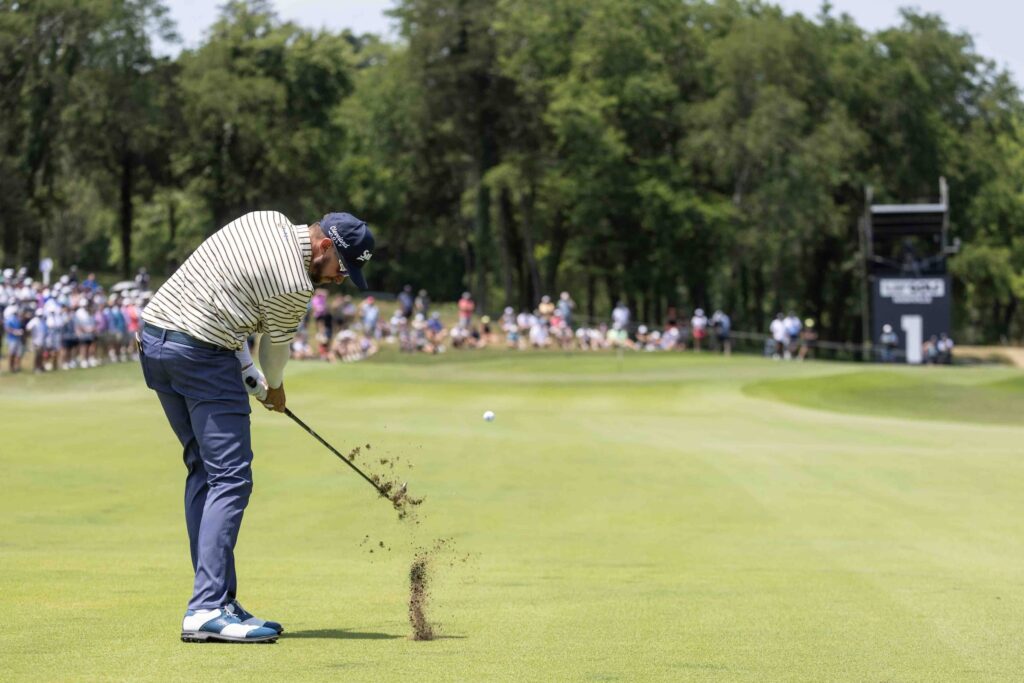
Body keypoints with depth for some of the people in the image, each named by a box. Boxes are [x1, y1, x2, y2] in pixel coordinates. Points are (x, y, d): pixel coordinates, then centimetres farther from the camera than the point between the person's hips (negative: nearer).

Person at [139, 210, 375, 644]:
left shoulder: (267, 220, 11)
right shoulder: (294, 284, -14)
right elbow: (276, 344, 3)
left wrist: (246, 369, 17)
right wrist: (274, 388, 25)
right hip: (201, 353, -10)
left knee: (204, 470, 13)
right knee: (230, 478, -10)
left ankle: (216, 597, 13)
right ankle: (208, 610, -17)